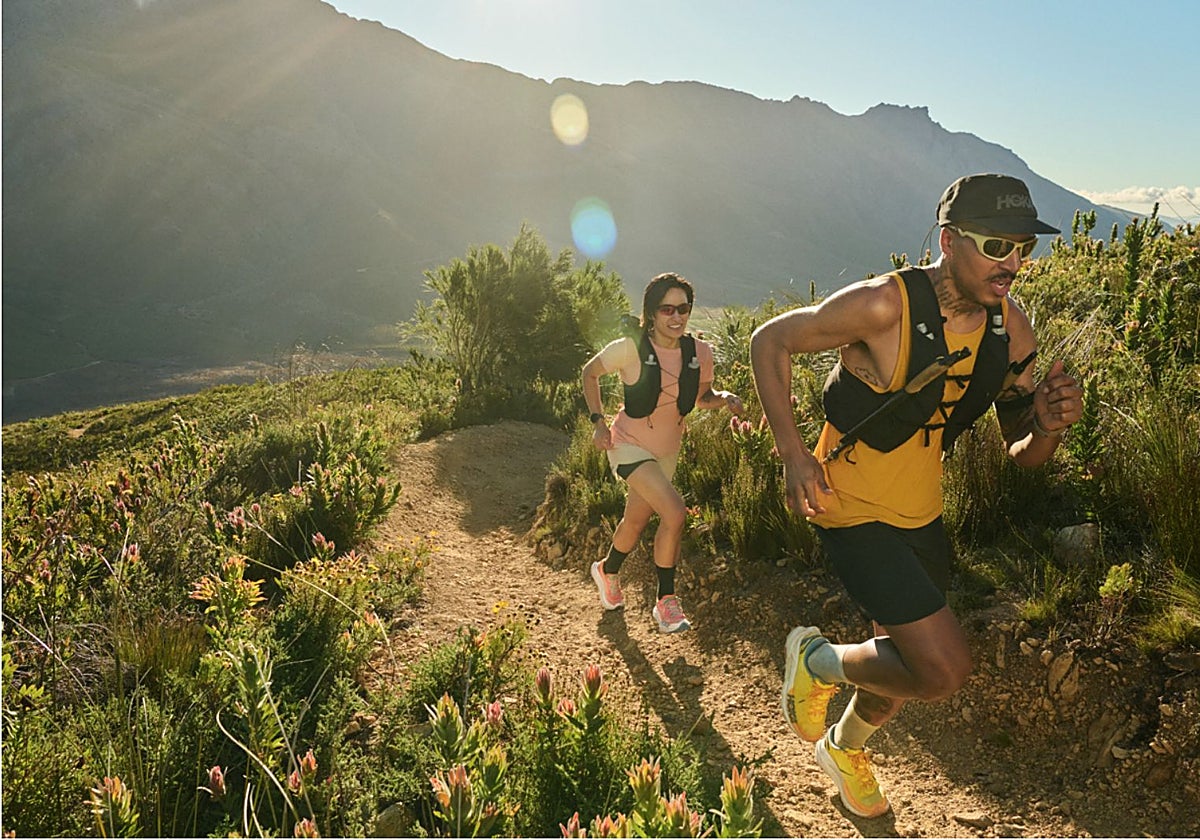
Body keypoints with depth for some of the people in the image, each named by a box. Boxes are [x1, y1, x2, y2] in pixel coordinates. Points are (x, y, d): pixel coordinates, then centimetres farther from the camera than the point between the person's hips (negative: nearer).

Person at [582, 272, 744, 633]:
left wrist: (724, 398, -13)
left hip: (667, 452, 6)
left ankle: (607, 570, 53)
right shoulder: (631, 349, -20)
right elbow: (590, 373, -4)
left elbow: (702, 397, 8)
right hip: (629, 446, -5)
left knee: (636, 522, 22)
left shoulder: (700, 352, -8)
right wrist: (598, 421, -10)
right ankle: (666, 600, -5)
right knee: (675, 511, -24)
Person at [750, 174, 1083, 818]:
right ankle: (817, 660, 14)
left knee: (906, 662, 22)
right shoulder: (884, 305, -24)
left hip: (921, 515, 7)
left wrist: (1048, 427, -21)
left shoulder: (1012, 330, -4)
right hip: (853, 511, -7)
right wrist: (793, 452, -21)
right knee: (944, 669, -16)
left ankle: (846, 747, 54)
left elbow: (1021, 454, 4)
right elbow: (770, 340, -14)